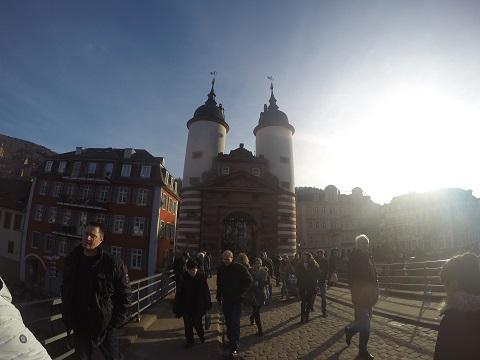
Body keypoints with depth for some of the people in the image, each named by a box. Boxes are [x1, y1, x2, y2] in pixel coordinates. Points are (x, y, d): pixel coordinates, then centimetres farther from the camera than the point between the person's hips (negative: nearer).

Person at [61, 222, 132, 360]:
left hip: (106, 326, -4)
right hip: (80, 326, 4)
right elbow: (65, 291, 13)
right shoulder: (72, 260, 0)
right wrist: (67, 318, 8)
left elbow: (124, 294, -10)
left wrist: (116, 322, -10)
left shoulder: (114, 263, -15)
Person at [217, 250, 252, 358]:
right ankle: (230, 339, 33)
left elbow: (248, 281, -8)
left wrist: (240, 292, -10)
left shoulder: (240, 268, -13)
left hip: (236, 300, -5)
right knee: (228, 322, 15)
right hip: (225, 299, 5)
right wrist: (219, 296, 11)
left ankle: (235, 348, 3)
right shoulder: (221, 269, 1)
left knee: (235, 323, -5)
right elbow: (219, 284, 12)